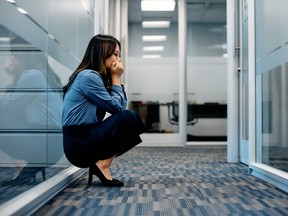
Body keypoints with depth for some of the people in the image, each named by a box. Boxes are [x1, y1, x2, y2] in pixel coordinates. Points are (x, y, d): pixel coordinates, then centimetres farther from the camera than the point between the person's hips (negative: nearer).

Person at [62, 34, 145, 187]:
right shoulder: (88, 76, -15)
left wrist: (115, 79, 5)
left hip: (87, 138, 10)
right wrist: (116, 78, -4)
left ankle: (99, 161, 1)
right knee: (128, 117, -21)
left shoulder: (99, 77, 14)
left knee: (133, 126, 5)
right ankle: (103, 164, -13)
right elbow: (116, 107, -13)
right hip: (78, 144, -10)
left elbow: (122, 106, 8)